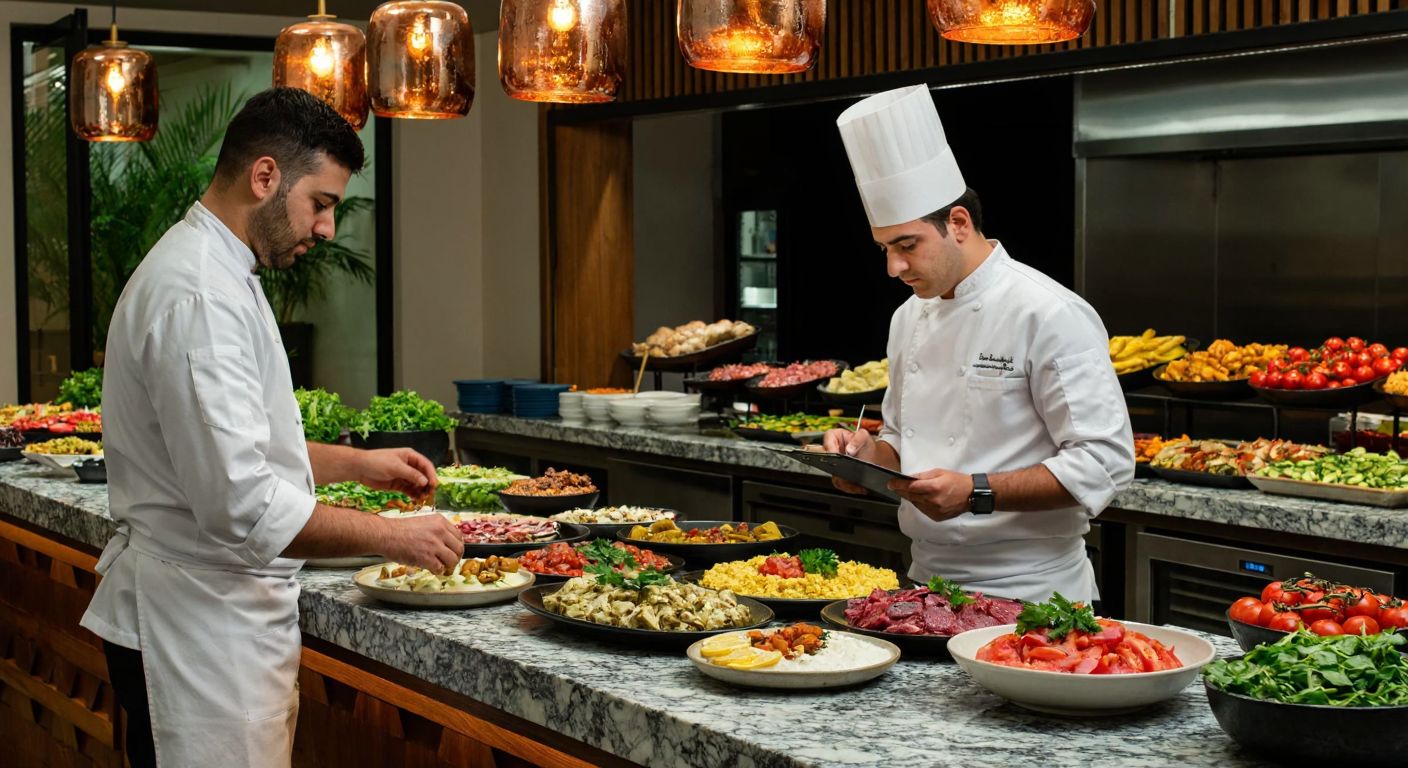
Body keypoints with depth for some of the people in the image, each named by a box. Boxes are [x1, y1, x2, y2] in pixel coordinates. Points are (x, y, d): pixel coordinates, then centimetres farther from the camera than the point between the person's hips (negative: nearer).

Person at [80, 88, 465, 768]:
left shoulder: (210, 273, 14)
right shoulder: (198, 296, -21)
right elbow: (242, 505, -27)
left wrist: (356, 463, 16)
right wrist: (390, 536, -18)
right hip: (198, 627, -11)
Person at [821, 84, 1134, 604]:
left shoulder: (1050, 316, -13)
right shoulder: (910, 318, 10)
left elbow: (1104, 463, -17)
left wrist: (977, 493, -24)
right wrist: (868, 453, -1)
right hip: (929, 581, 6)